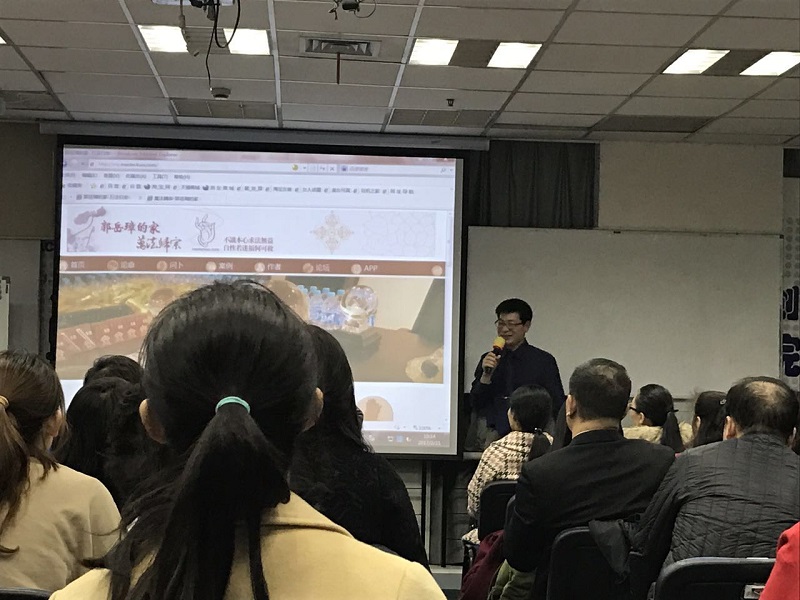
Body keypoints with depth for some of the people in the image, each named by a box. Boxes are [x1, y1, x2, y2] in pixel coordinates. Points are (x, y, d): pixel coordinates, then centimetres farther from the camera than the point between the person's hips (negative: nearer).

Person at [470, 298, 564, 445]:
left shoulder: (544, 360, 4)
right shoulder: (488, 360, 12)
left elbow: (556, 406, 6)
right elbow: (476, 404, 10)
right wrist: (486, 375, -4)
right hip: (495, 435, 2)